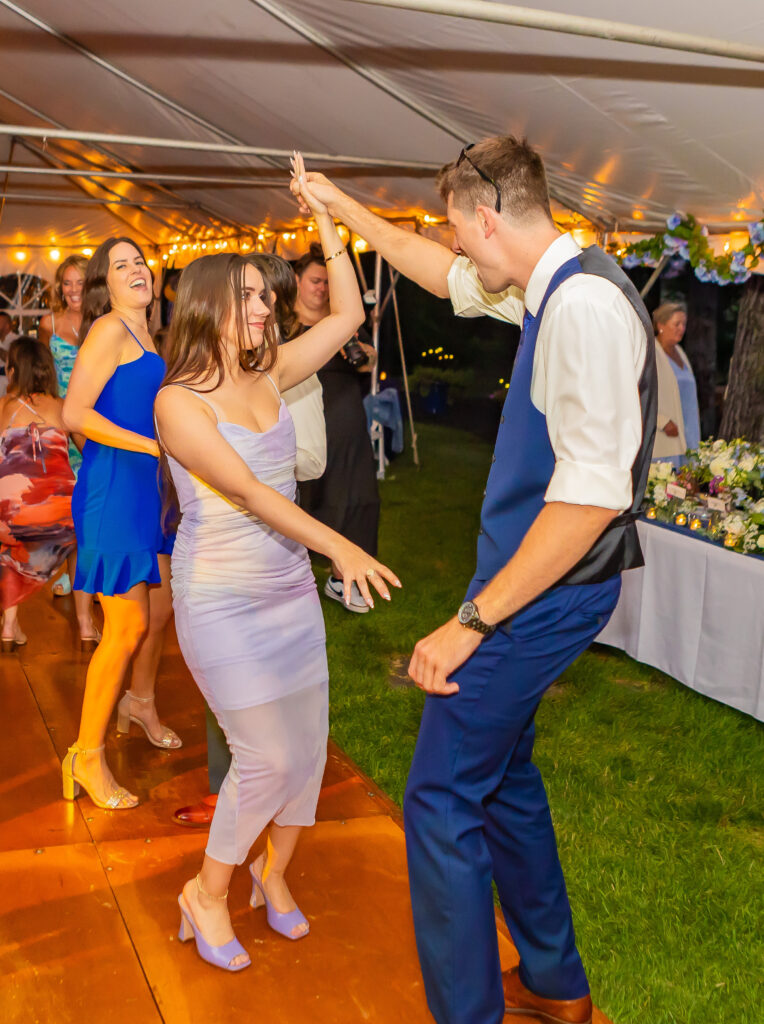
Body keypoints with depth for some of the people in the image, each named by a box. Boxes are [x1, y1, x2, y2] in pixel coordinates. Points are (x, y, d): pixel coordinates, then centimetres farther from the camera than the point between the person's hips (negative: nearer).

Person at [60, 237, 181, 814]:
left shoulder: (145, 336, 16)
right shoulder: (110, 329, -11)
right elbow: (75, 413, -20)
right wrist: (156, 444, -21)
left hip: (149, 487, 9)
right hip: (113, 488, -9)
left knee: (161, 609, 19)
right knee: (128, 626, -8)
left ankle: (140, 702, 43)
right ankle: (87, 757, 6)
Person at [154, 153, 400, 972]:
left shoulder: (267, 376, 5)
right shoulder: (177, 401, -13)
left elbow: (348, 316, 7)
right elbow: (245, 489, -23)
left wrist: (326, 224, 2)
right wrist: (339, 546, -29)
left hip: (291, 588, 6)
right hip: (222, 599, -6)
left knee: (310, 743, 9)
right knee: (267, 756, -5)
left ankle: (274, 873, 33)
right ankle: (207, 894, 20)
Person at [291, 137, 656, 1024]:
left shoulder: (584, 303, -22)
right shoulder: (549, 288, 8)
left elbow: (593, 492, -28)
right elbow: (447, 276, 26)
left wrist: (475, 620, -26)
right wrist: (343, 208, 32)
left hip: (541, 591, -10)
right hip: (533, 580, 10)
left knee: (442, 800, -3)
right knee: (500, 774, 21)